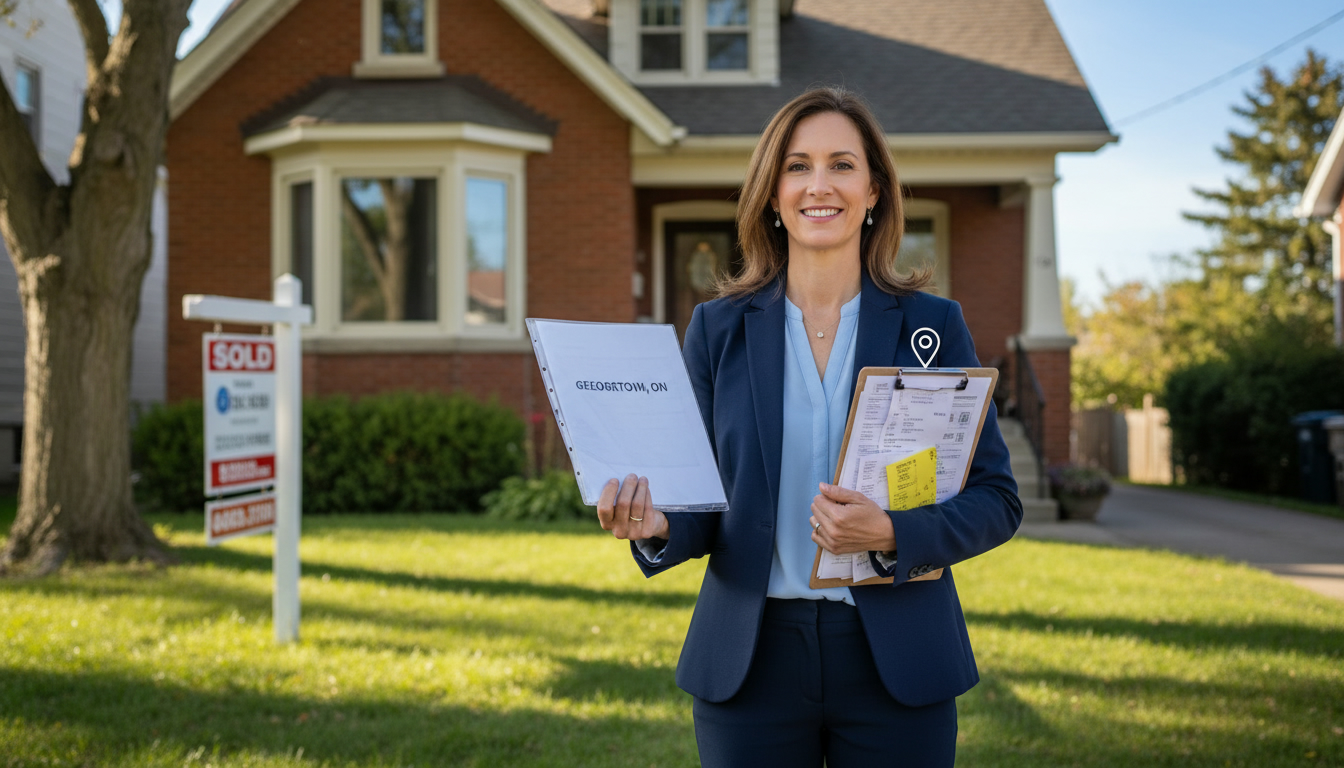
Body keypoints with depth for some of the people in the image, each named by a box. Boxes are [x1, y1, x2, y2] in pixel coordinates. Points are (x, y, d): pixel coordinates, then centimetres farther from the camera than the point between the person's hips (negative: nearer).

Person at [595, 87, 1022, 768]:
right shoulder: (717, 328, 3)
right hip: (751, 661, 1)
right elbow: (704, 505, 5)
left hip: (896, 663, 0)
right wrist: (657, 528, -17)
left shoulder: (933, 325, 0)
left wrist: (892, 535, -19)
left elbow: (995, 499, -1)